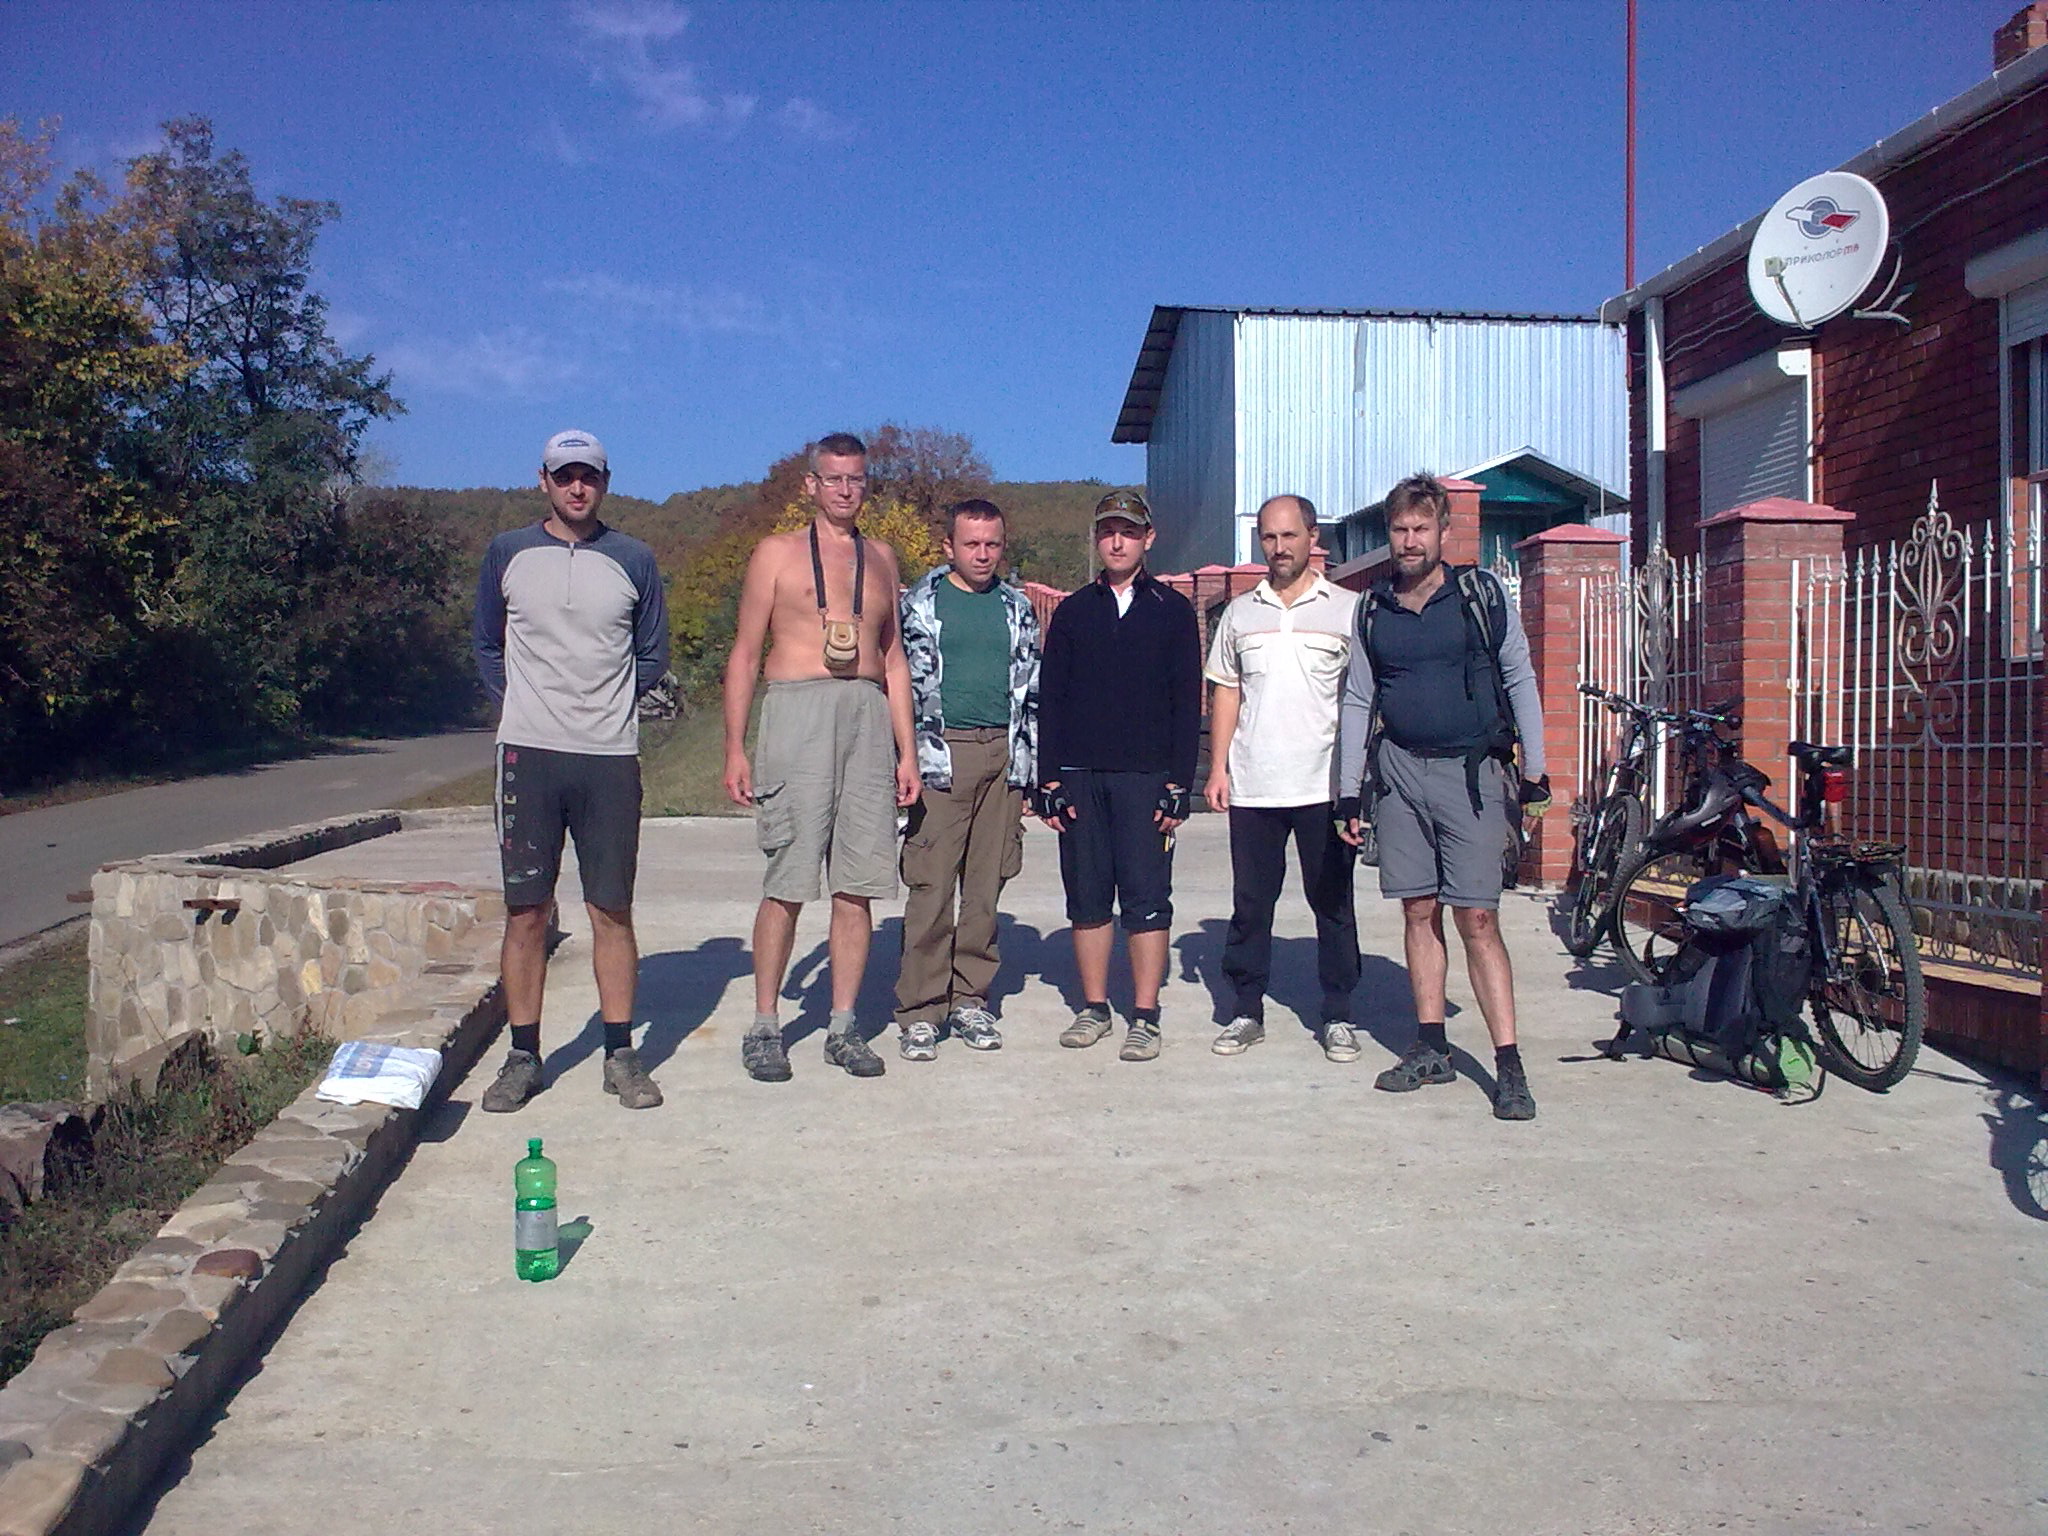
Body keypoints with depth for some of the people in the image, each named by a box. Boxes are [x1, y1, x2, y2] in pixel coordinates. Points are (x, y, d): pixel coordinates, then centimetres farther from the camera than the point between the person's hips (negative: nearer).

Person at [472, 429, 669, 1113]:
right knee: (525, 910, 2)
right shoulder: (508, 554, 8)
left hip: (610, 756, 0)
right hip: (528, 753, 0)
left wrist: (607, 703, 7)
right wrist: (518, 703, 6)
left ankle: (620, 1054, 11)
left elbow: (653, 655, 15)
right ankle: (523, 1057, 13)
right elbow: (485, 645, 17)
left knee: (612, 910, 2)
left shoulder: (633, 561, 7)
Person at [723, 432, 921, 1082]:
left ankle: (844, 1027, 10)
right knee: (787, 884, -5)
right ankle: (764, 1025, 6)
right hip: (797, 712, -3)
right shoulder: (777, 553, 9)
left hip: (868, 718, 4)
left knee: (857, 886, 2)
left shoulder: (880, 557, 19)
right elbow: (745, 653, 5)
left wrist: (906, 750, 13)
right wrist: (735, 748, -3)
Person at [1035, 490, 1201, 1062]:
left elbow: (1187, 703, 3)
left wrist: (1178, 784, -5)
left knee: (1147, 897, -3)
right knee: (1087, 896, 6)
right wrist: (1050, 780, 1)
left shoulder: (1173, 610, 6)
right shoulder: (1073, 612, 12)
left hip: (1146, 778, -2)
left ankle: (1145, 1017, 5)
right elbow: (1050, 699, 10)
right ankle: (1094, 1008, 17)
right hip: (1080, 777, 2)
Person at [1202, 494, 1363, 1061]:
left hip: (1326, 784, -2)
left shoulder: (1347, 610, 2)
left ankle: (1337, 1016, 16)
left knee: (1333, 903, 6)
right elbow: (1226, 693, 13)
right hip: (1252, 785, 2)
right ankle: (1247, 1011, 17)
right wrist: (1217, 769, 5)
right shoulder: (1240, 612, 11)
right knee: (1250, 904, 7)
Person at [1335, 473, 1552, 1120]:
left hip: (1471, 770, -3)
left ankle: (1508, 1064, -3)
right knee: (1419, 911, 7)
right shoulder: (1374, 609, 9)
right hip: (1399, 771, 3)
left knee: (1477, 917, -7)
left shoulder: (1482, 593, 1)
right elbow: (1358, 701, 12)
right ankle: (1431, 1048, 17)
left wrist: (1535, 771, -1)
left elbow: (1520, 679, 3)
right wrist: (1349, 792, 8)